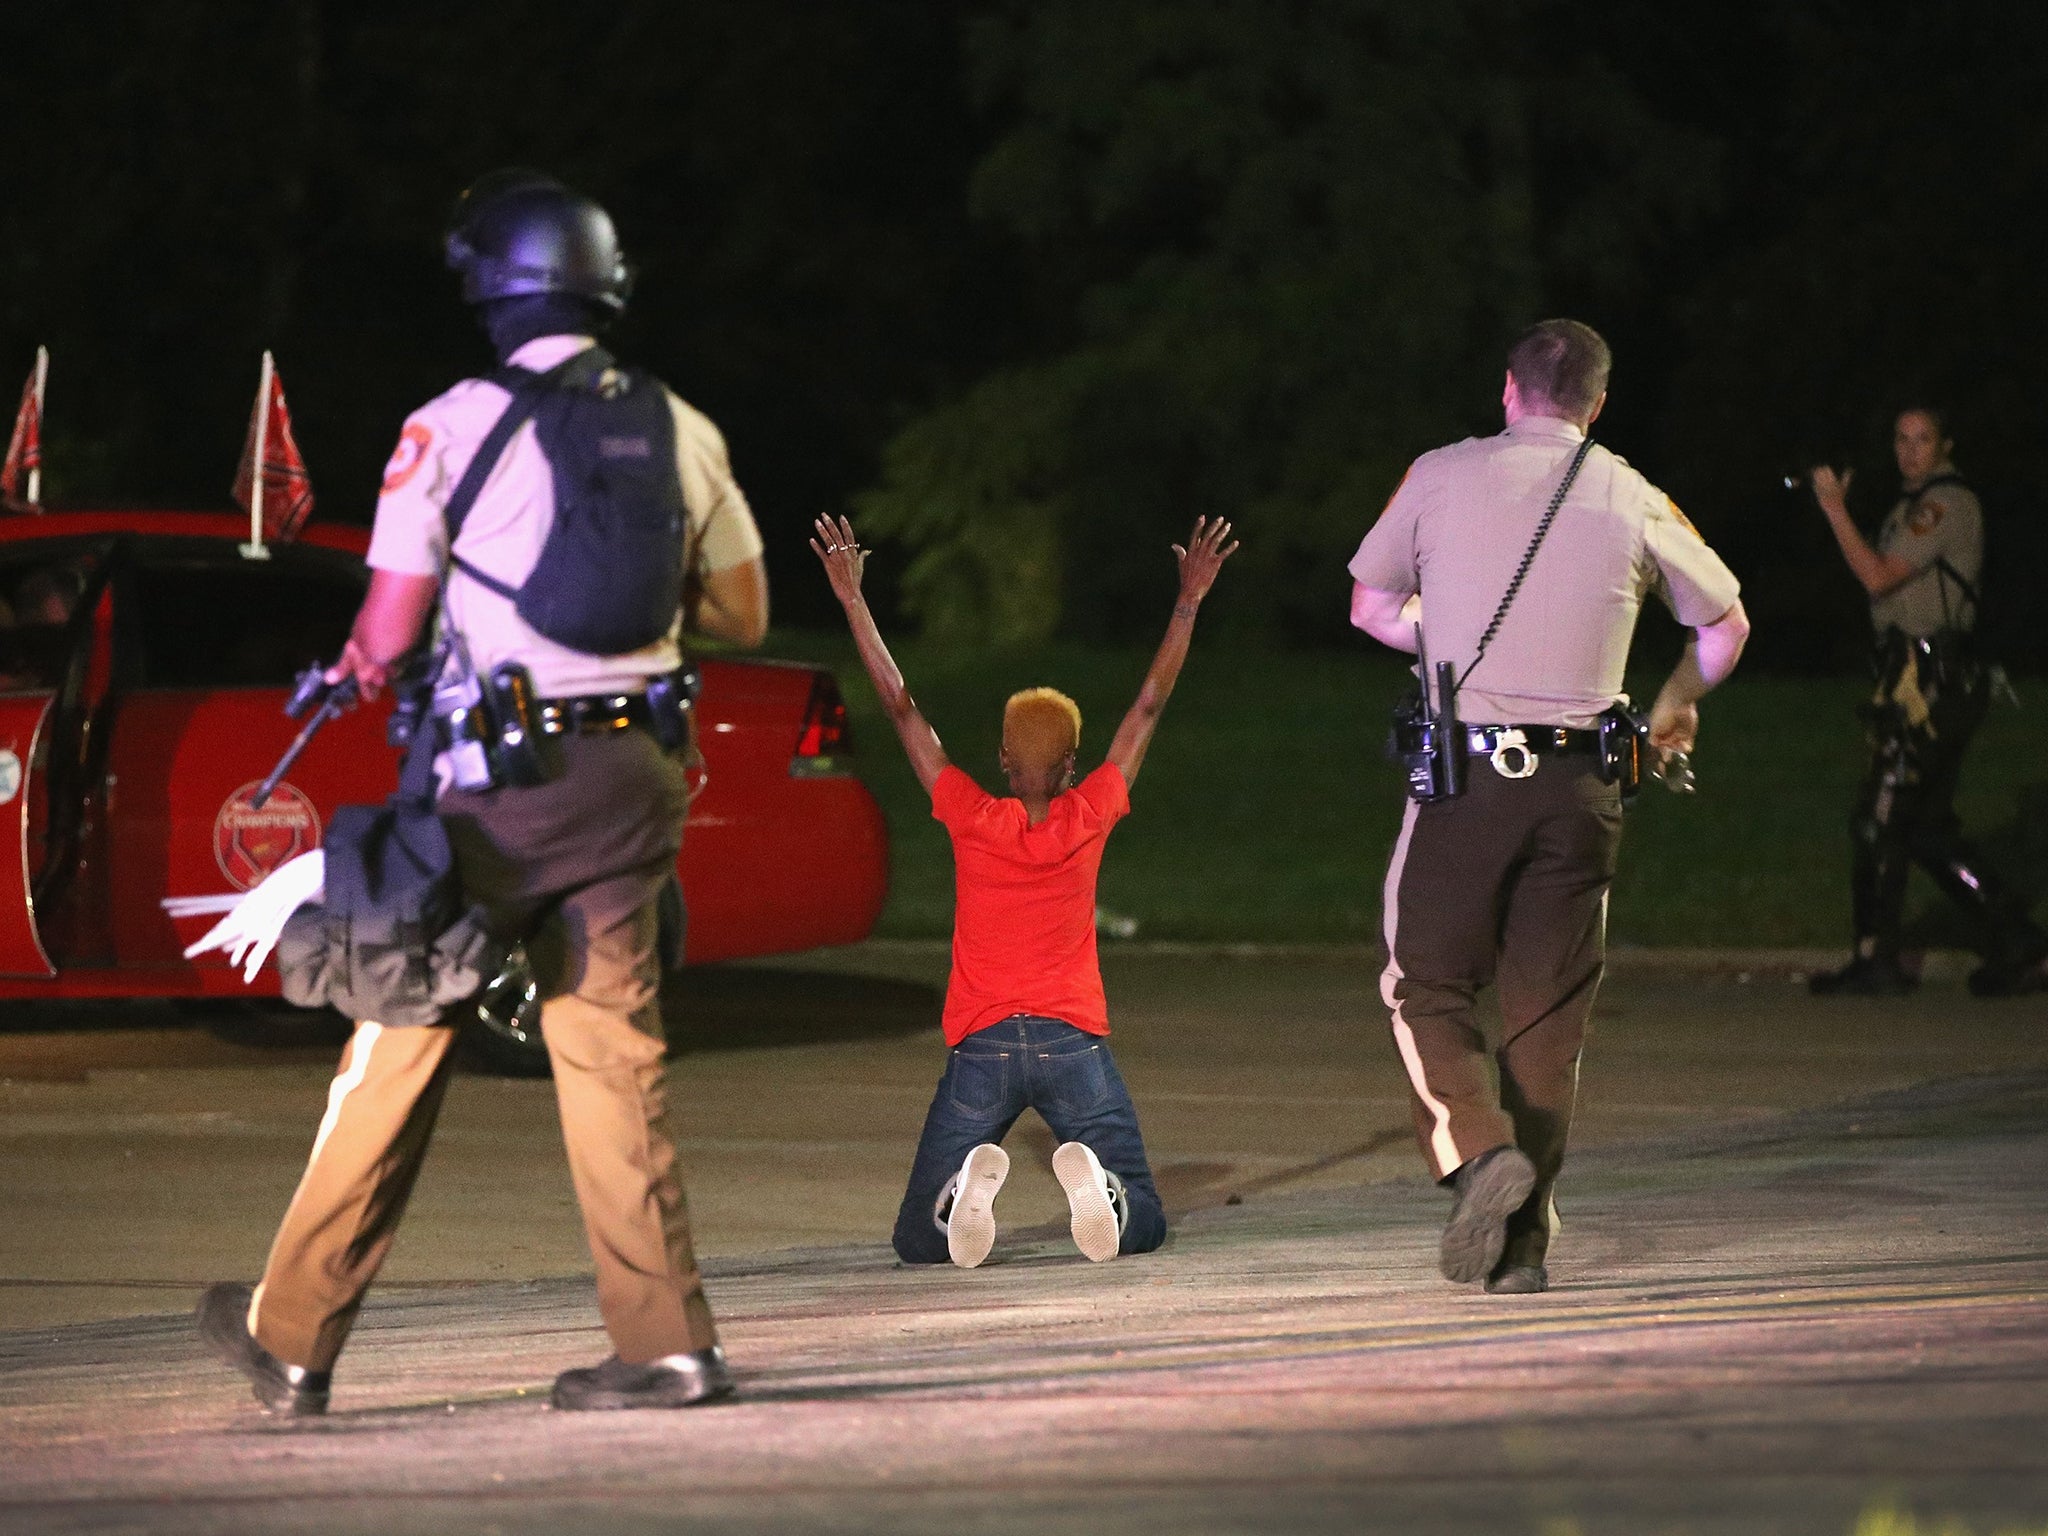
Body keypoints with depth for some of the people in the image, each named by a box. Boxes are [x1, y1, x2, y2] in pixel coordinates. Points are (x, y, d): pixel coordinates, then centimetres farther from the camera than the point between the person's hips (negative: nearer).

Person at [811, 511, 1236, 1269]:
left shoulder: (973, 817, 3)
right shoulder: (1090, 816, 5)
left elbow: (900, 707, 7)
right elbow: (1150, 704, 13)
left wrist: (853, 599, 12)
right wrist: (1189, 601, 20)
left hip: (980, 1044, 0)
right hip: (1075, 1040, 0)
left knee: (919, 1241, 2)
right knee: (1141, 1224, 5)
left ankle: (967, 1188, -33)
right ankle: (1094, 1183, -30)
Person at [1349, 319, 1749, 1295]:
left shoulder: (1442, 476, 2)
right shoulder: (1634, 502, 6)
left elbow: (1370, 606, 12)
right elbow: (1725, 626, 18)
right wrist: (1676, 705, 37)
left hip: (1464, 771, -2)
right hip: (1578, 782, 2)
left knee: (1427, 986, 8)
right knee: (1547, 1012, 9)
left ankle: (1478, 1151, -17)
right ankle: (1522, 1241, 7)